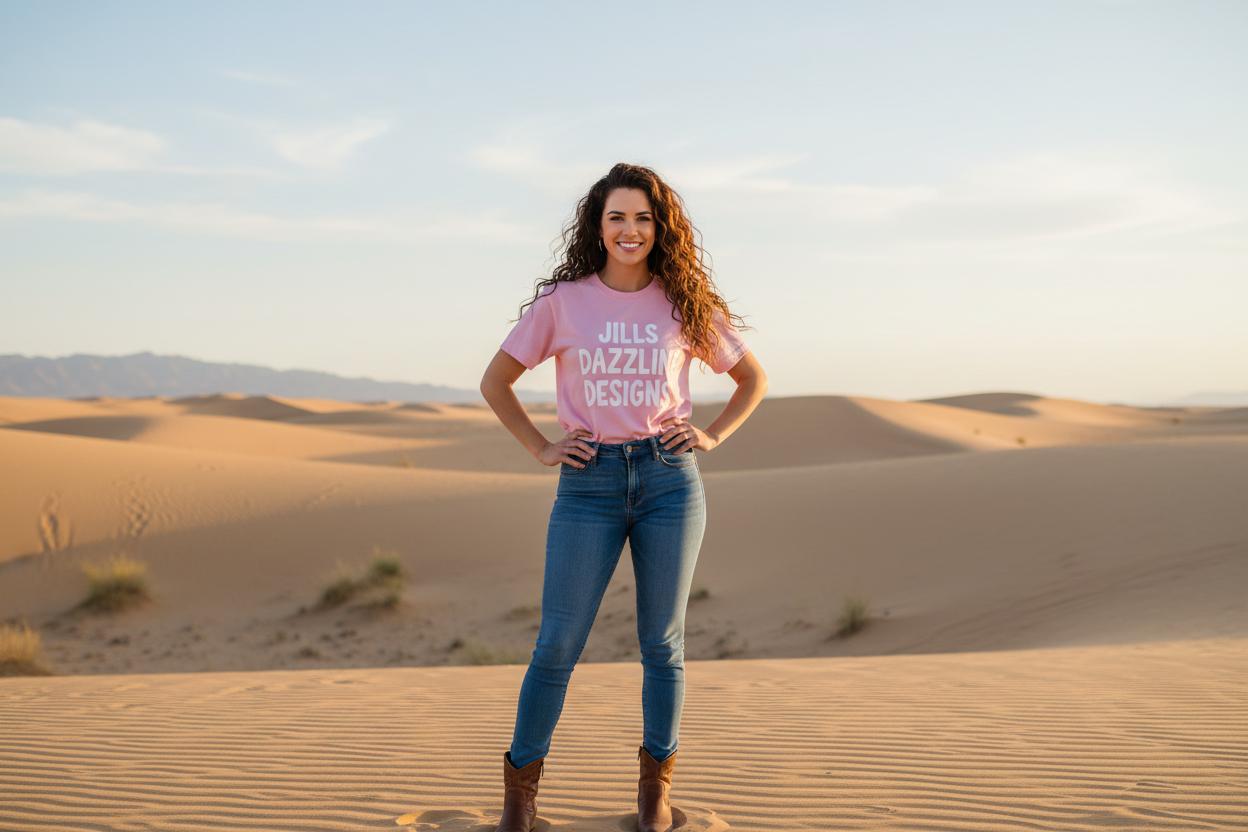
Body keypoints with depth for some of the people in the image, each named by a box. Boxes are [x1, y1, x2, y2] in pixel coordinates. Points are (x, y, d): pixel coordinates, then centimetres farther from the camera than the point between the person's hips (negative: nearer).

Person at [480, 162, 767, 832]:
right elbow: (495, 382, 11)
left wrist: (711, 436, 4)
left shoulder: (685, 303, 5)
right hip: (589, 482, -1)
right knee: (558, 643, -1)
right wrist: (541, 449, 2)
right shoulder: (563, 300, 2)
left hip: (669, 479, 1)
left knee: (662, 641, 7)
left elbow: (753, 379, 17)